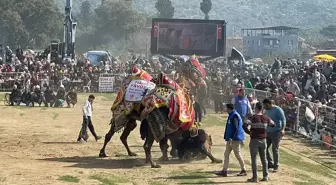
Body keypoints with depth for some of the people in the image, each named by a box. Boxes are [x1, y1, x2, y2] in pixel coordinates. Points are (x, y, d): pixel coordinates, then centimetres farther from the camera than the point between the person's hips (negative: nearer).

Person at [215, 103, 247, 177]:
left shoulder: (234, 116, -17)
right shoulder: (231, 115, 14)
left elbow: (236, 128, -21)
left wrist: (232, 138, -25)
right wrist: (227, 138, 22)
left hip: (235, 139, -10)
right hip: (230, 139, 10)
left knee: (237, 154, -2)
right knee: (226, 154, 8)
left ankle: (244, 170, 9)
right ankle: (224, 171, 9)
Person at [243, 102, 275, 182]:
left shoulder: (253, 117, -13)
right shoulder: (266, 118, 2)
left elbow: (245, 125, -25)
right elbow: (273, 124, 17)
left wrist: (248, 132, -9)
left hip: (254, 140, -4)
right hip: (263, 140, 4)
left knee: (254, 159, 1)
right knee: (264, 158, 14)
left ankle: (255, 177, 2)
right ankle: (265, 176, 17)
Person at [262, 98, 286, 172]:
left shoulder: (278, 110, -11)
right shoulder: (267, 111, 14)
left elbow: (283, 120, -19)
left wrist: (282, 129, -32)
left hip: (276, 132, -8)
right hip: (268, 132, 8)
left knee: (275, 149, -6)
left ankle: (276, 166, 5)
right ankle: (270, 163, 18)